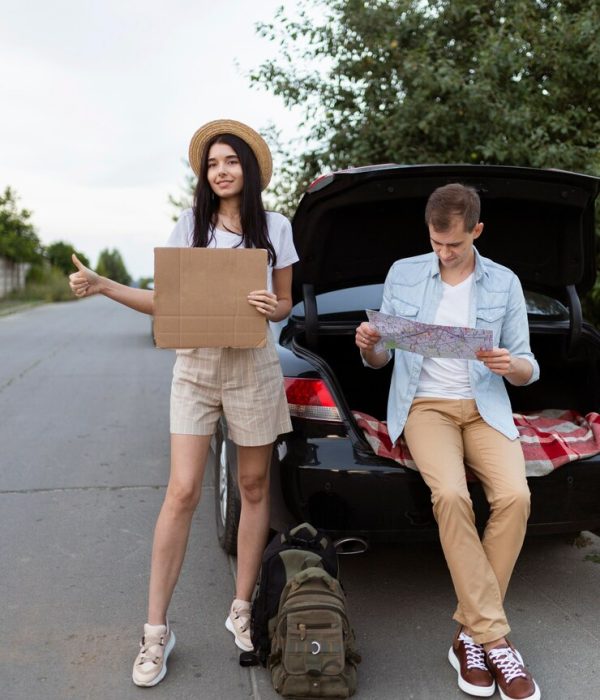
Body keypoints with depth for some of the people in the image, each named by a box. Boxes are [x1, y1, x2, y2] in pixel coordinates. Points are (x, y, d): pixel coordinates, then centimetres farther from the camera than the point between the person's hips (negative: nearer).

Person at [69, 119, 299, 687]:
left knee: (254, 489, 8)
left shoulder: (275, 227, 4)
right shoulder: (189, 226, 5)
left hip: (252, 367, 1)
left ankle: (242, 609, 25)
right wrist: (102, 287, -6)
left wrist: (272, 306, -15)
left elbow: (284, 304, 9)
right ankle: (155, 630, 6)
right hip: (195, 367, 0)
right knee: (182, 493, -5)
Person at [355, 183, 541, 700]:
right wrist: (369, 346, -14)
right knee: (451, 495, -31)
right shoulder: (402, 274, 7)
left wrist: (512, 365, -17)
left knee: (515, 496, -27)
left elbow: (528, 370, 7)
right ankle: (495, 638, -18)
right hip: (425, 404, -1)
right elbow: (379, 360, 10)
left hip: (485, 406, 1)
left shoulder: (505, 283, 7)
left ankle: (471, 633, -11)